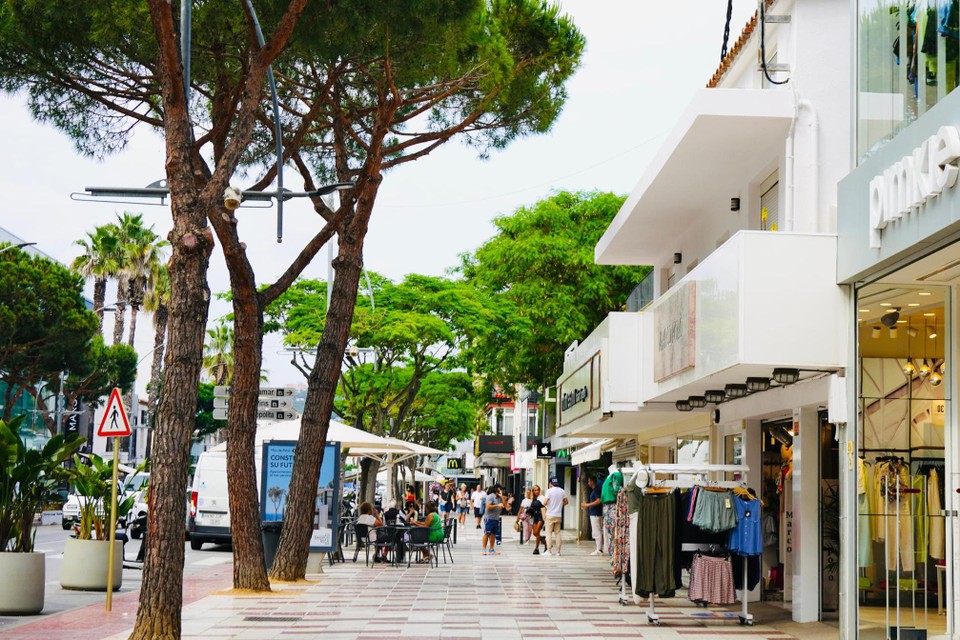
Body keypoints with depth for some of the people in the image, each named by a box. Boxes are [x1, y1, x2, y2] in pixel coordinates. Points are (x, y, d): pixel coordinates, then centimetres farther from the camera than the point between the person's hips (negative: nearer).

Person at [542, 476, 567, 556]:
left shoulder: (549, 491, -10)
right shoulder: (562, 491, 5)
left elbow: (545, 503, -16)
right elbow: (565, 502, 13)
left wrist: (544, 504, 5)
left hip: (550, 515, -5)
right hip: (558, 515, 5)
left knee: (549, 533, -1)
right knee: (557, 533, 9)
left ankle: (549, 550, -7)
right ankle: (558, 551, 8)